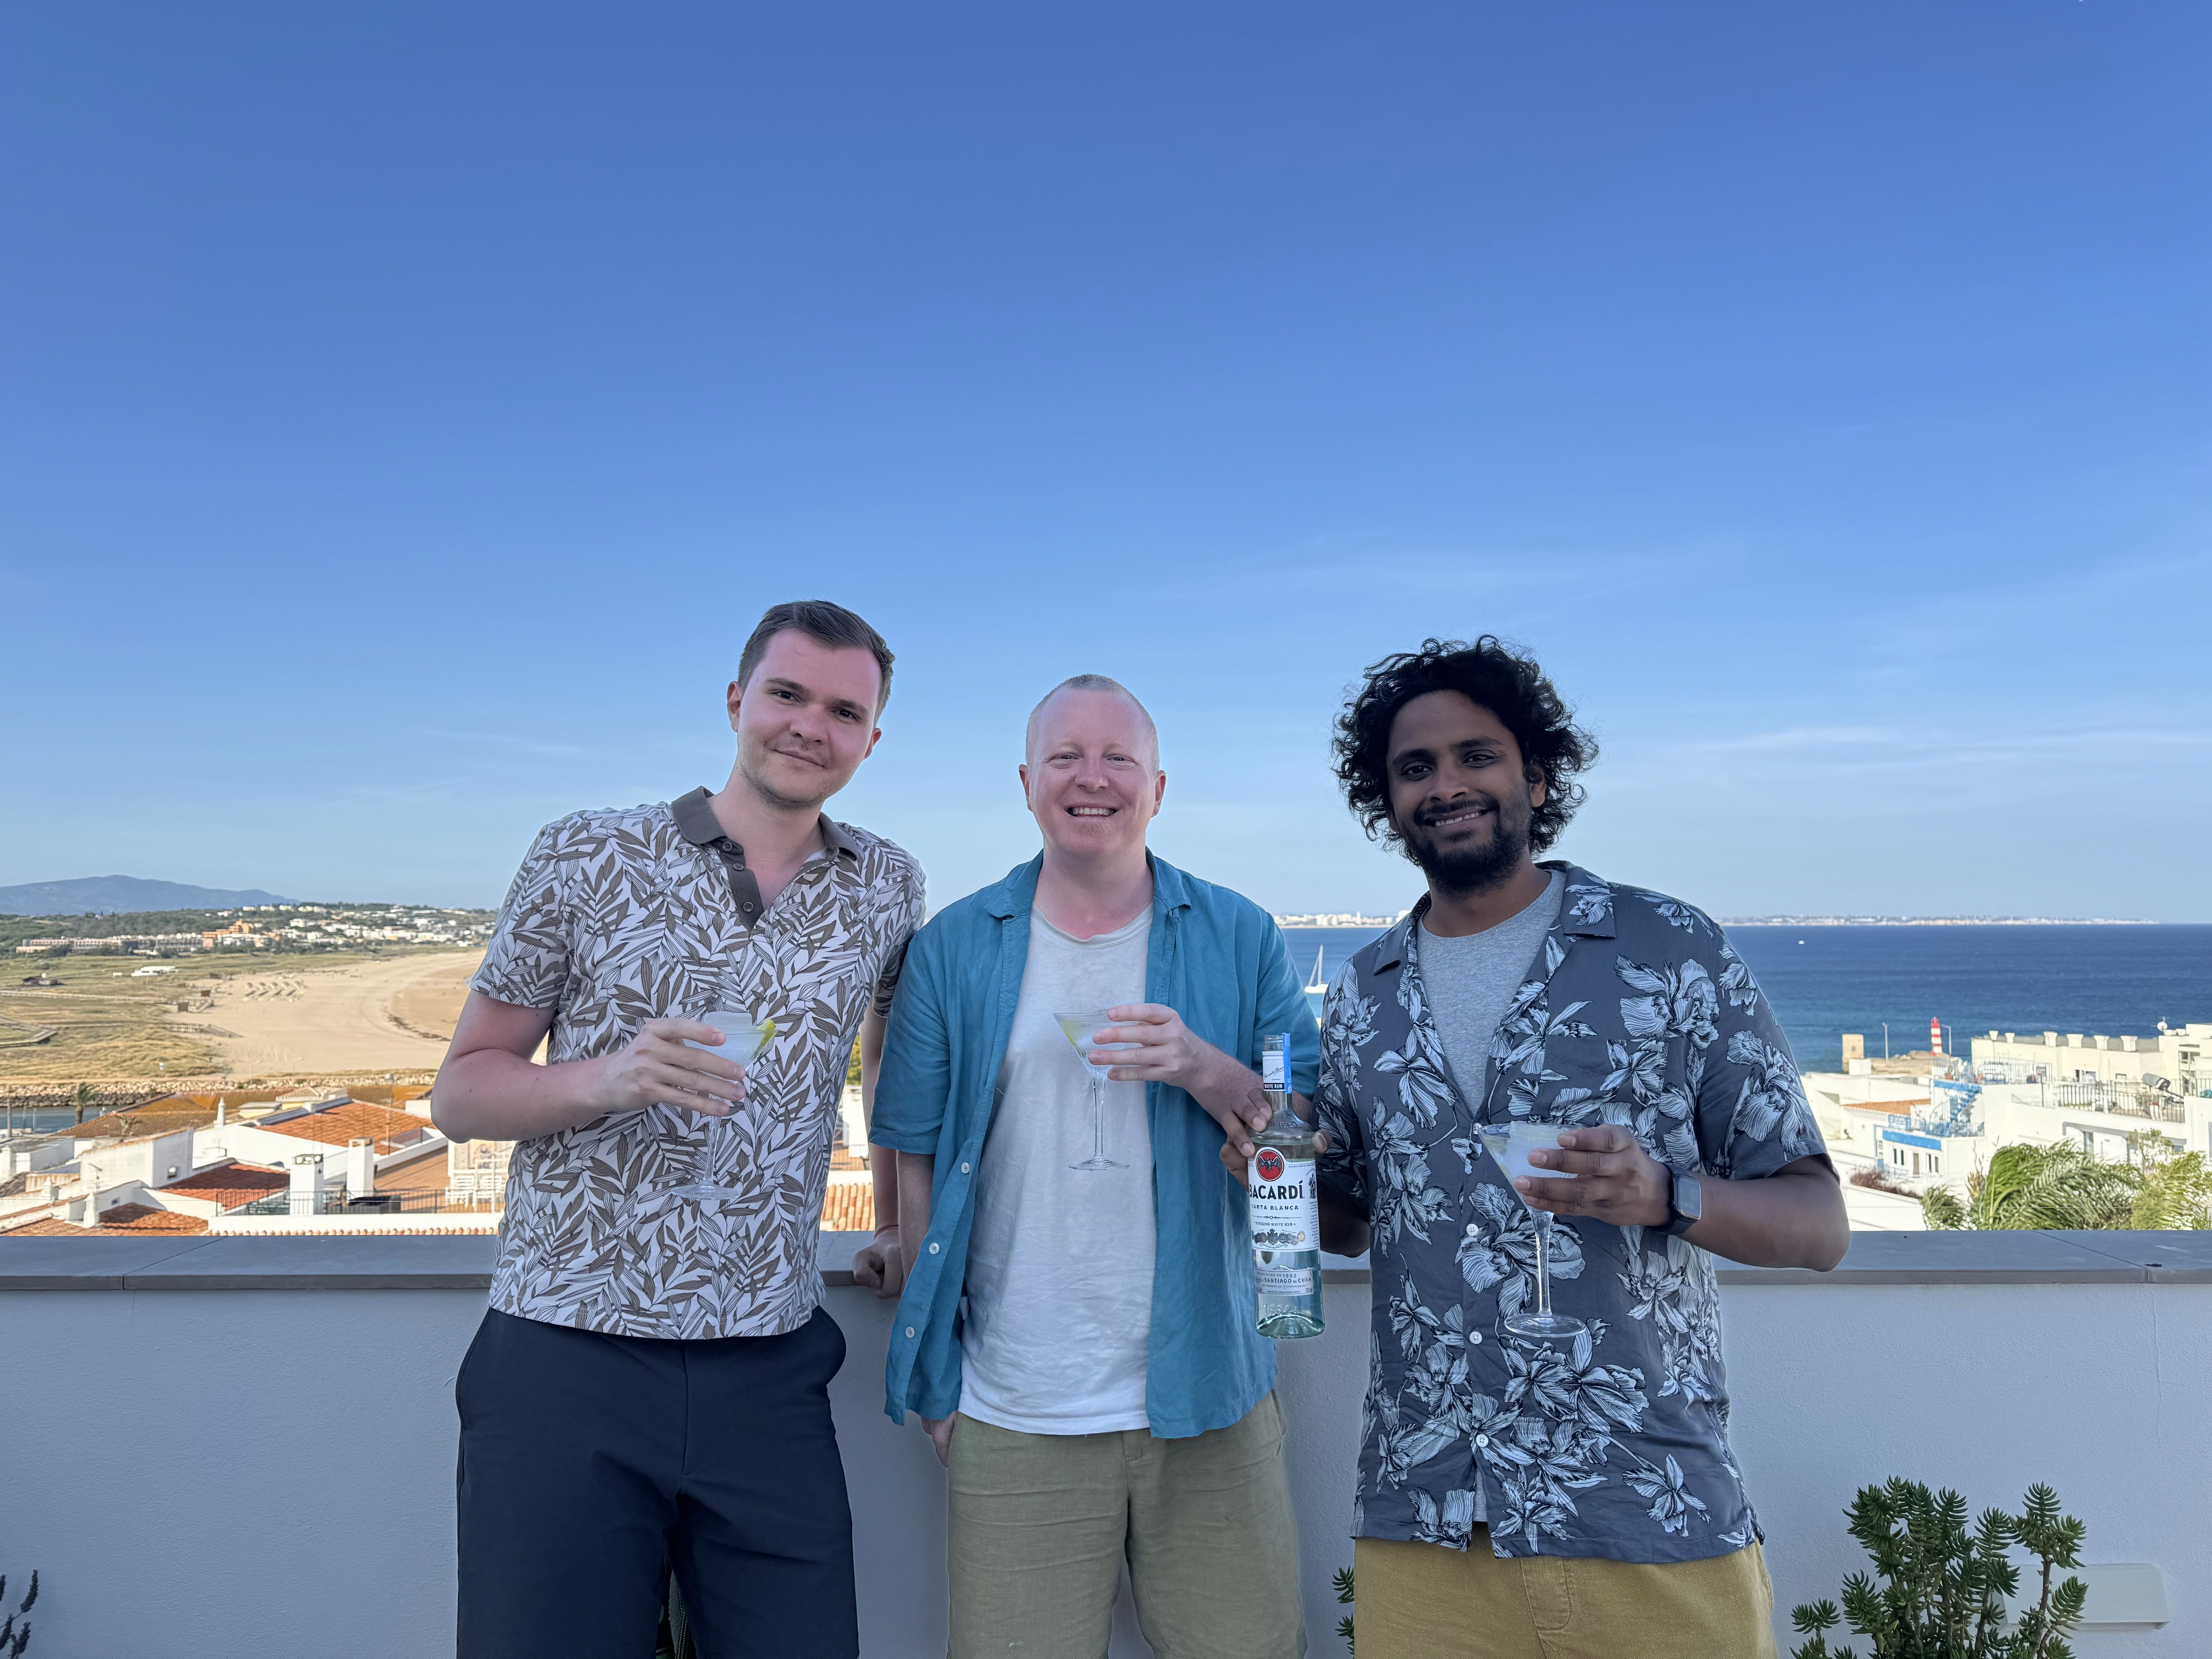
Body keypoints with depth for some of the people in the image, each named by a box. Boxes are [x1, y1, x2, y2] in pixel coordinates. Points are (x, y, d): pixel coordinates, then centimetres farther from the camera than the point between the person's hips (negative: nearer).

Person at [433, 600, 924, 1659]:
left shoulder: (885, 888, 6)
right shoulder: (585, 857, -1)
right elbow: (461, 1093, 2)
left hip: (769, 1381, 2)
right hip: (565, 1365, -1)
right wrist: (609, 1079, -17)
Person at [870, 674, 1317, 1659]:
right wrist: (938, 1373, 4)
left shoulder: (1240, 938, 1)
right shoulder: (952, 949, 2)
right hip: (1014, 1419, 0)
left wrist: (1204, 1070, -18)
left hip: (1208, 1404, 1)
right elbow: (917, 1161, 6)